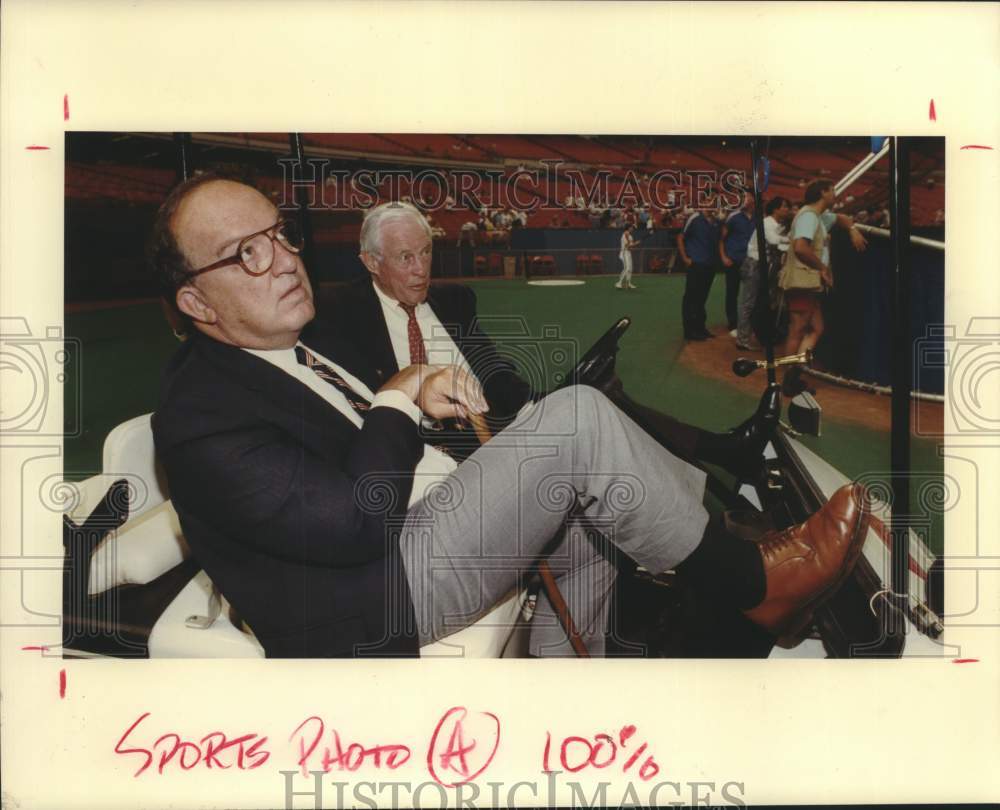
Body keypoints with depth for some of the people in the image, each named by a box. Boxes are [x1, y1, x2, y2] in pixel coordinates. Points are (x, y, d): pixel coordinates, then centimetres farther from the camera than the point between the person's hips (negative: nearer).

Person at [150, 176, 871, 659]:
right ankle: (757, 582, -1)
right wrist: (396, 402, -11)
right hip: (377, 590, -10)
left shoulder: (298, 340, 12)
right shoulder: (199, 419, -18)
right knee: (579, 419, -20)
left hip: (420, 524, 10)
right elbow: (356, 520, -27)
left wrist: (423, 396, -1)